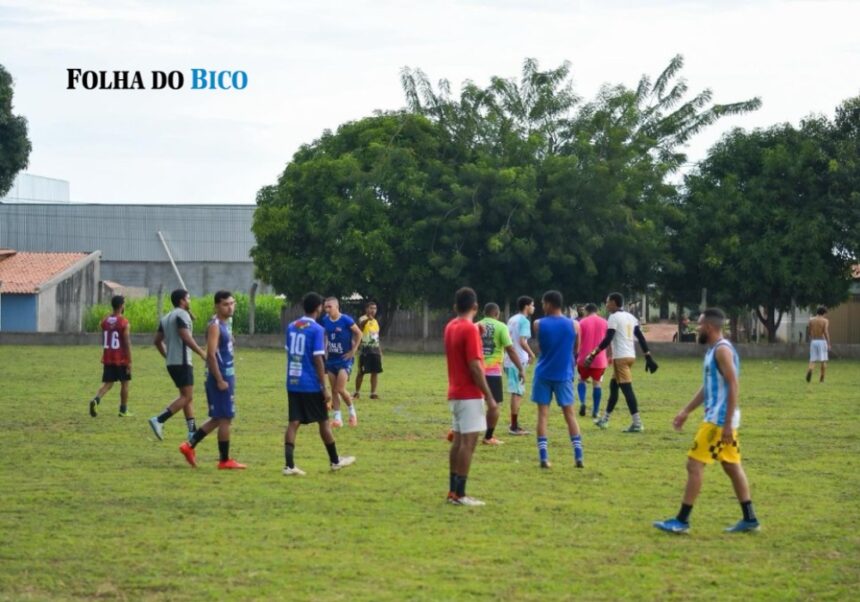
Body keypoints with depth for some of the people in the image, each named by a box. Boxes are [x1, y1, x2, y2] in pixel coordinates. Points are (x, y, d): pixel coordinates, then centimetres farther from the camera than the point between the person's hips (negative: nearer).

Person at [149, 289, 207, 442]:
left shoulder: (166, 318, 17)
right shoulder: (182, 314, -10)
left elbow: (157, 340, 19)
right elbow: (186, 337, -22)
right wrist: (202, 353, -18)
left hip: (171, 362, 10)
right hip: (182, 362, -10)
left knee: (187, 397, 13)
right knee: (187, 397, -9)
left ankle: (193, 431, 11)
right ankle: (159, 420, -20)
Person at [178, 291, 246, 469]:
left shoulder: (225, 324, 15)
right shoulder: (215, 326, -15)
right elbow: (211, 355, -21)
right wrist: (220, 380, -23)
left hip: (227, 376, 10)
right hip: (220, 377, -10)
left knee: (218, 418, 14)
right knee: (224, 418, -3)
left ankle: (190, 445, 16)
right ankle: (225, 460, 3)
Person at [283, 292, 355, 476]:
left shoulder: (291, 327, 7)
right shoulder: (317, 330, -12)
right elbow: (318, 360, -15)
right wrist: (325, 388, -12)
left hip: (293, 383, 5)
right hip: (311, 385, -5)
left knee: (293, 423, 2)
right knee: (323, 422, 9)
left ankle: (289, 465, -9)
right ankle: (335, 461, 22)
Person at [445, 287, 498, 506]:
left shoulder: (450, 327, 10)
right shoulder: (470, 329, -15)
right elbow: (475, 366, -19)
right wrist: (489, 397, -16)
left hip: (455, 393, 9)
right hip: (470, 395, -9)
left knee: (458, 440, 11)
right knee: (468, 442, -7)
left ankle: (453, 491, 13)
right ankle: (460, 494, -9)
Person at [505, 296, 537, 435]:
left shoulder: (512, 320, 15)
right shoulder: (524, 321, -11)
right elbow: (522, 341, -21)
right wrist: (531, 354, -8)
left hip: (509, 360, 9)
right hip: (518, 361, -9)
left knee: (516, 392, 16)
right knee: (518, 393, -4)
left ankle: (514, 424, 21)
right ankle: (514, 426, -3)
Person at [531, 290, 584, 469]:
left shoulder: (538, 324, -5)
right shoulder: (573, 325, -3)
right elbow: (575, 350, 9)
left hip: (543, 374, -1)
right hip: (564, 375, 1)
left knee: (543, 414, 3)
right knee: (570, 414, 7)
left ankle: (544, 457, -4)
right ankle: (578, 456, 0)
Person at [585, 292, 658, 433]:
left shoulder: (614, 317, -8)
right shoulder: (630, 317, 16)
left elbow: (607, 340, -16)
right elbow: (641, 338, 13)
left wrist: (593, 355, -14)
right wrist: (648, 357, 14)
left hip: (621, 357, -9)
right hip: (631, 356, 9)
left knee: (626, 388, -10)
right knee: (613, 385, 19)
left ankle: (637, 423, -15)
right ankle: (605, 419, 28)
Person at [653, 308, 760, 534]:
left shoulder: (722, 350, -16)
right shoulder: (714, 350, 15)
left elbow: (733, 386, -21)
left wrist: (728, 424, -24)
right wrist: (685, 412, 23)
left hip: (719, 420, -10)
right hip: (719, 419, 10)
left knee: (694, 464, -8)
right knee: (732, 466, 11)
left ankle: (682, 521, -6)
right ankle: (749, 519, 14)